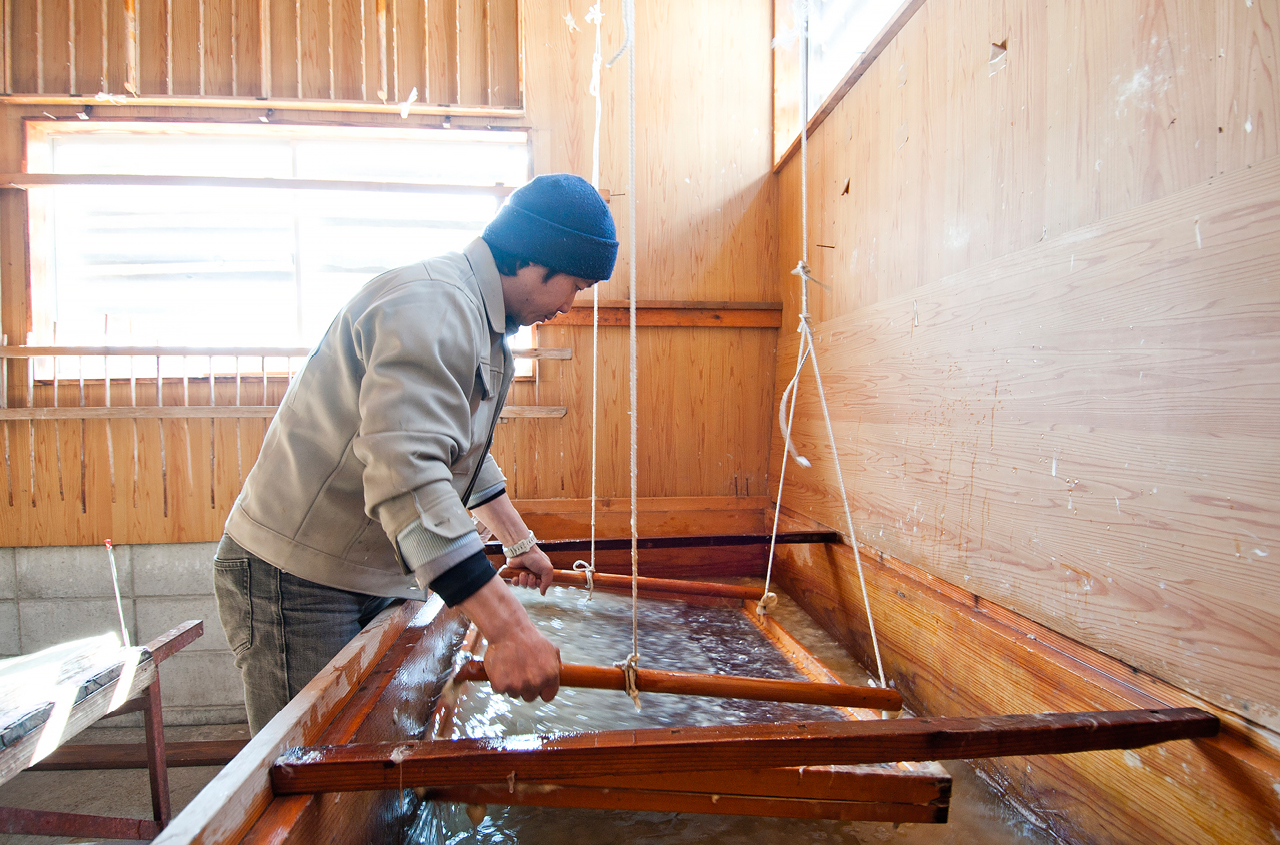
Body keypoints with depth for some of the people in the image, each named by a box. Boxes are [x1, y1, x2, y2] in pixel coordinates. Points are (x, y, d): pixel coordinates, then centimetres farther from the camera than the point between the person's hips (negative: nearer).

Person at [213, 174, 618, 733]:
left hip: (377, 578, 10)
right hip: (295, 580, -9)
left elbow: (464, 453, 23)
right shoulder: (433, 304, -23)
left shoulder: (480, 319, 12)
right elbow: (405, 471, -35)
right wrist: (506, 627, -39)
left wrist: (518, 541, 27)